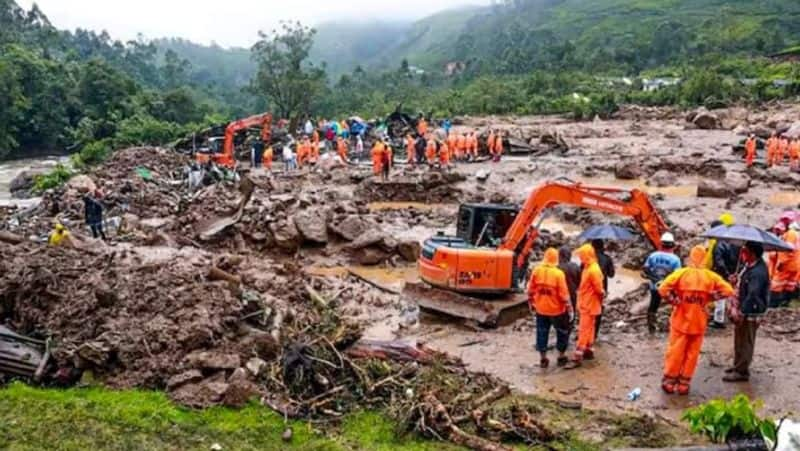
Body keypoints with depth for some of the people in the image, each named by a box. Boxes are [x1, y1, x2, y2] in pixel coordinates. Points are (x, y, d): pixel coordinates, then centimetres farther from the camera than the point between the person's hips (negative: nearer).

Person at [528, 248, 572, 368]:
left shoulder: (536, 271, -6)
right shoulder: (559, 273, -17)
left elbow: (531, 289, 1)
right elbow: (563, 293, -15)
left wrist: (531, 303, 14)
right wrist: (568, 307, -4)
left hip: (540, 309, 3)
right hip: (556, 309, -3)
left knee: (542, 333, 12)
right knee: (562, 332, 16)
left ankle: (543, 359, 17)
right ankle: (561, 357, 23)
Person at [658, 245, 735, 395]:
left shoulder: (681, 273, -12)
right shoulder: (711, 276, -5)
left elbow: (663, 289, -21)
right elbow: (728, 291, -6)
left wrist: (675, 300, -9)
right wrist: (709, 297, -1)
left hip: (681, 320, -1)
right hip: (699, 322, 1)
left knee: (675, 351, 10)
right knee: (692, 354, 12)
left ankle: (669, 382, 17)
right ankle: (684, 384, 18)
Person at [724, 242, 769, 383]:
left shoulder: (758, 272, -26)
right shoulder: (750, 266, 4)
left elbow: (752, 296, -30)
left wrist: (741, 312, -28)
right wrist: (735, 306, 11)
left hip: (750, 313, -10)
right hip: (743, 309, 10)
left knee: (745, 342, 3)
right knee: (739, 340, 21)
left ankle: (741, 372, 13)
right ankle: (738, 366, 35)